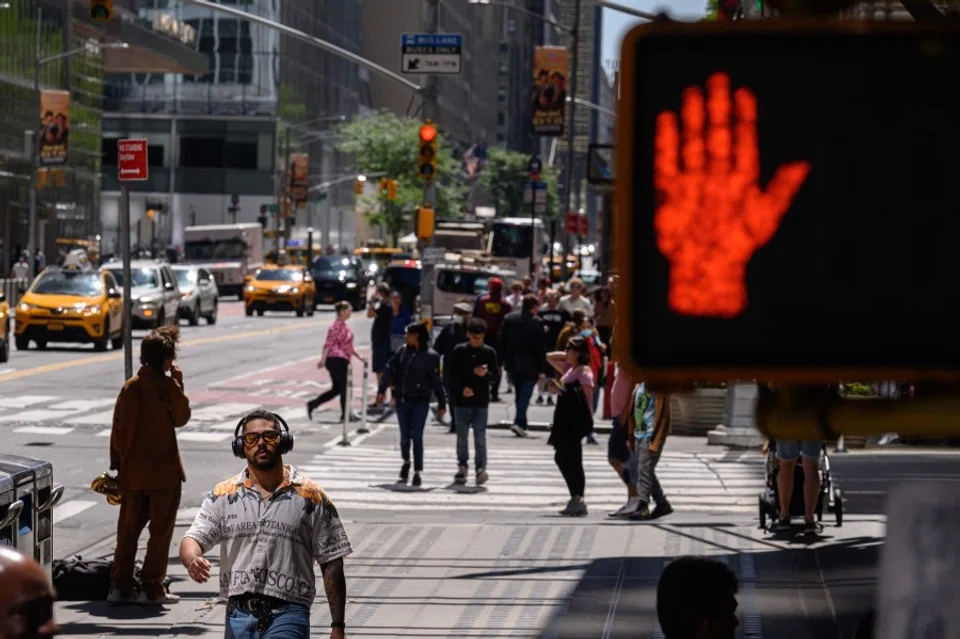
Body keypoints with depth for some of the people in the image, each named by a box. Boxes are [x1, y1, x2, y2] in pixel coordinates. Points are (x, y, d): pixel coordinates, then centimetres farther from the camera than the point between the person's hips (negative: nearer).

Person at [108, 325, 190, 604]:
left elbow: (117, 428, 6)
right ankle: (151, 588, 2)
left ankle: (119, 586, 10)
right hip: (163, 471, -5)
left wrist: (117, 464, 13)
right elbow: (181, 418, 0)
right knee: (161, 530, 3)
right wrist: (179, 384, 2)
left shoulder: (129, 387, 4)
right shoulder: (167, 387, -13)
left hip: (131, 473, 5)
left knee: (128, 529, 11)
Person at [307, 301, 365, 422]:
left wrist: (358, 356, 24)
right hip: (336, 360, -10)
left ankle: (312, 404, 13)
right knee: (345, 387, -1)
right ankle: (346, 414, 8)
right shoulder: (337, 326, -15)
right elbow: (328, 344, -22)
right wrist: (323, 359, -29)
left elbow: (349, 345, 25)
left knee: (337, 389, 12)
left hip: (341, 361, 10)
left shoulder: (344, 326, 16)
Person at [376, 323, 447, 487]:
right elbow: (390, 370, 0)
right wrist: (381, 390, -11)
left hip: (420, 401, -4)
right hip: (402, 400, 4)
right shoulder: (402, 352, 5)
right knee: (405, 436, 10)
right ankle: (406, 461, 37)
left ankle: (417, 472, 0)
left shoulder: (430, 356, -6)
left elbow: (436, 381, -4)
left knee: (416, 436, -6)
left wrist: (442, 404, -3)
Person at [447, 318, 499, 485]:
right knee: (461, 435, 9)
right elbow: (449, 372, 2)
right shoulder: (459, 351, 0)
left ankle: (481, 468, -10)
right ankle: (462, 466, 22)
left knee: (480, 436, -6)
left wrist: (486, 374, -16)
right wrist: (461, 388, -10)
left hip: (481, 401, -1)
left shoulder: (489, 352, 2)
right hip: (462, 399, 1)